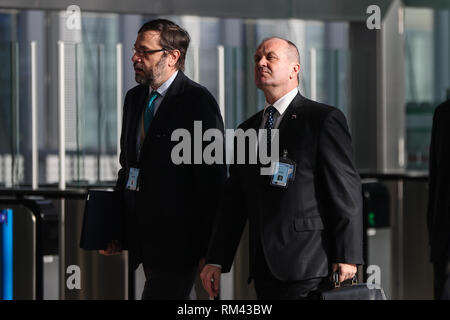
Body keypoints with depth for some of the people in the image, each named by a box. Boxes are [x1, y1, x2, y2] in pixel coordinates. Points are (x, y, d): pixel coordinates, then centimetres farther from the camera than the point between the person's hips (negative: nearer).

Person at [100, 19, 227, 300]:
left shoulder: (198, 102, -12)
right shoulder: (135, 98, 13)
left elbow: (213, 178, -14)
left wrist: (210, 249, -15)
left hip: (178, 242, -8)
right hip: (145, 239, 8)